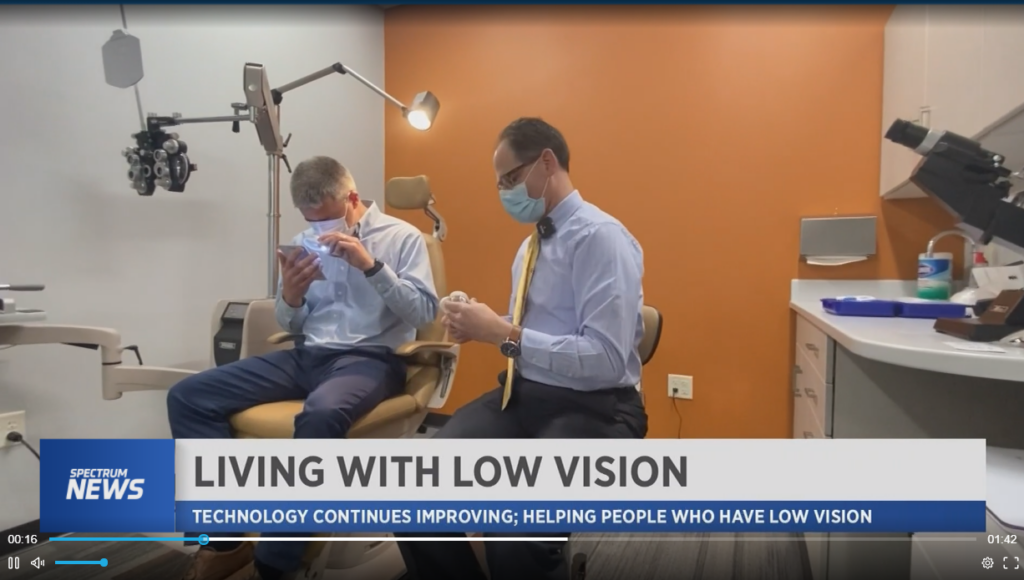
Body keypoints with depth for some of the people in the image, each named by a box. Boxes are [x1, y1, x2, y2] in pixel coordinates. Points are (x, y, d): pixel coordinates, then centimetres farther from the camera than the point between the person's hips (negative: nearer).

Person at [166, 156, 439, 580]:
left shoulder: (402, 237, 2)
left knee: (320, 415, -40)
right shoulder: (306, 243, 18)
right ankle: (226, 538, -9)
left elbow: (425, 312, -8)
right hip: (307, 356, 6)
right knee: (188, 396, -11)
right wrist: (290, 297, -3)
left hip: (371, 358, -6)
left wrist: (371, 265, -19)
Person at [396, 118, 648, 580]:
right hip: (520, 395, 8)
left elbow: (606, 360, -22)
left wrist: (503, 334, -20)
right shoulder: (532, 242, 15)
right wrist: (485, 326, 0)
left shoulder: (600, 236, -13)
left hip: (592, 409, -7)